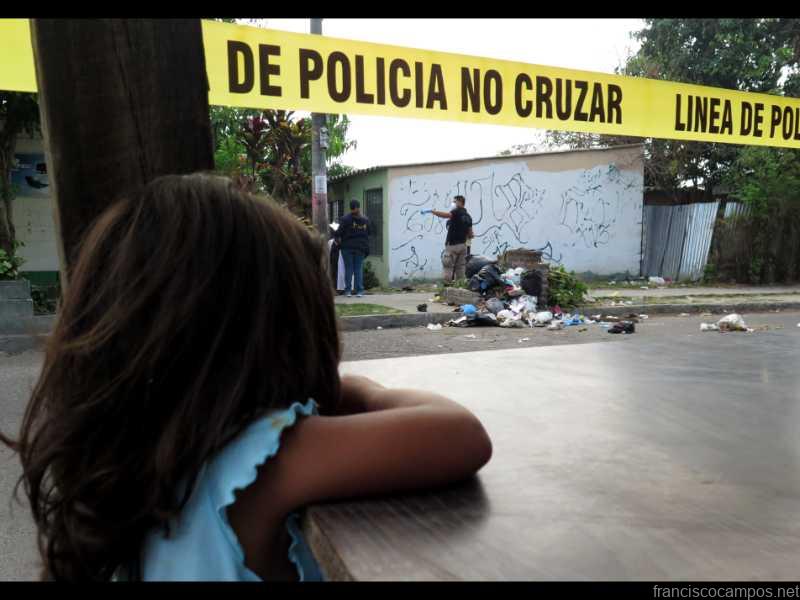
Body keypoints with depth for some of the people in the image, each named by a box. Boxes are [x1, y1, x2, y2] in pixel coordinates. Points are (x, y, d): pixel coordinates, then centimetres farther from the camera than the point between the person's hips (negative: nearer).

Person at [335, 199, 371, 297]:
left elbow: (339, 232, -10)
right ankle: (359, 291, 3)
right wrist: (366, 249, 13)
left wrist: (339, 238, 8)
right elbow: (368, 234, 8)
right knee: (359, 269, 5)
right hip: (361, 248, 2)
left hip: (347, 247, -2)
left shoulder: (345, 219, -9)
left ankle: (348, 290, 4)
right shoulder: (365, 220, 2)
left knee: (348, 269, 4)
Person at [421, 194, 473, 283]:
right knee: (460, 269, 9)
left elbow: (446, 215, -28)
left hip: (452, 245, -7)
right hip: (462, 245, 8)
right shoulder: (468, 216, 15)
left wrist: (431, 211, -31)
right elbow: (470, 235, 13)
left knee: (447, 269, -6)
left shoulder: (457, 212, -7)